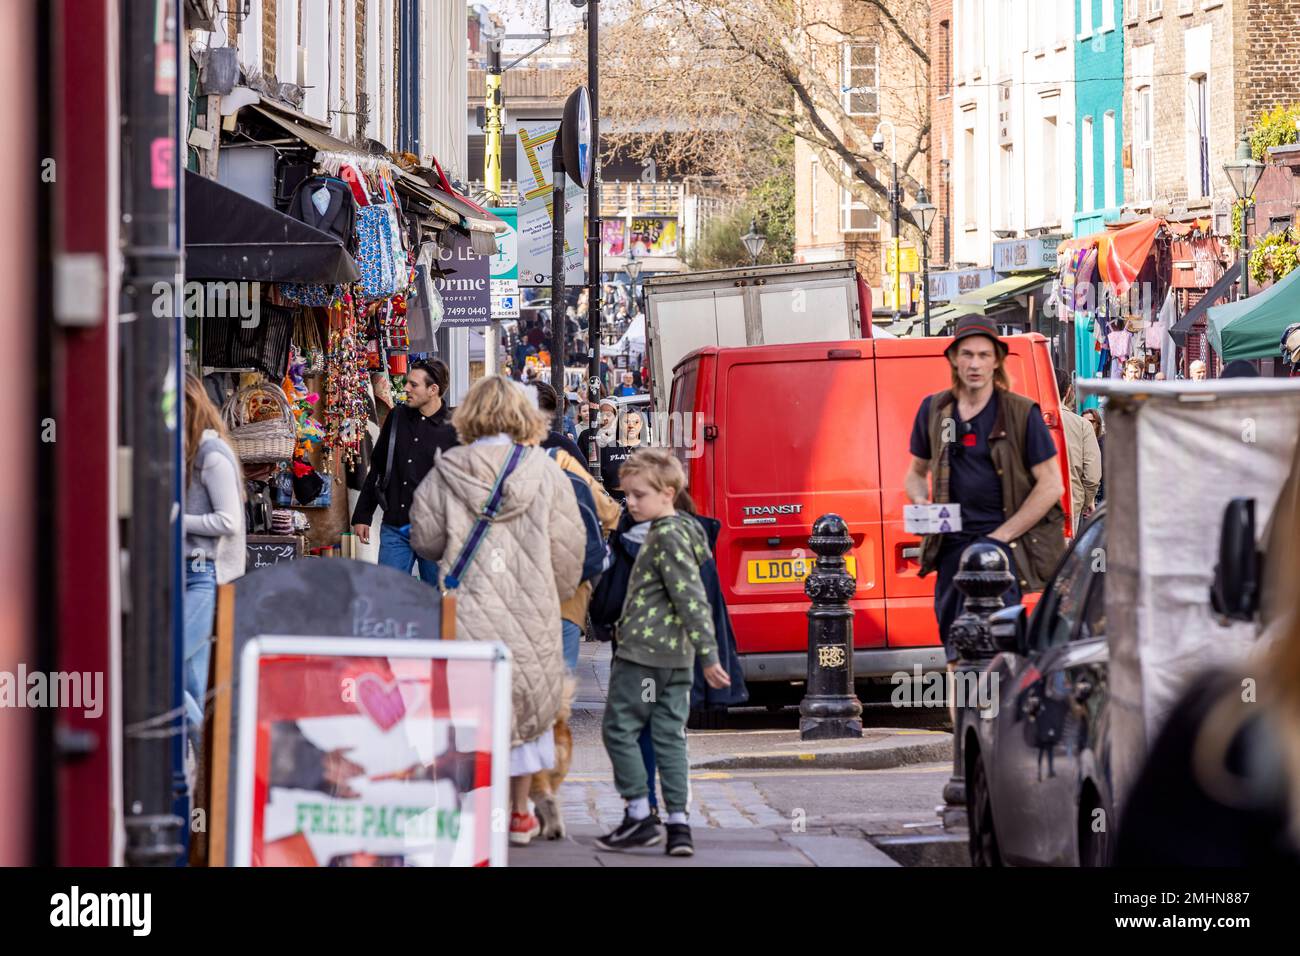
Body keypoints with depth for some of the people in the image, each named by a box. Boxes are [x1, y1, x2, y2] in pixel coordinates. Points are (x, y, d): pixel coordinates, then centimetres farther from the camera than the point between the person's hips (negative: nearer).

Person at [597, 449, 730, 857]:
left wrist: (709, 655, -22)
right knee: (670, 737, 7)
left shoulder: (667, 537, -15)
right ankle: (678, 823, 3)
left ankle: (639, 816, 0)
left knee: (619, 729, 0)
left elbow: (692, 599, -20)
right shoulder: (673, 533, 16)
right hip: (675, 657, 9)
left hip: (642, 653, -9)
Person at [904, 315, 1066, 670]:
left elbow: (1050, 485, -5)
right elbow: (917, 471, 23)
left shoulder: (1022, 413, -4)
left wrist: (1000, 536, -10)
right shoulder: (934, 410, 8)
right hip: (953, 541, 5)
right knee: (954, 640, 5)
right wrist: (920, 504, -2)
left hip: (1007, 538, -5)